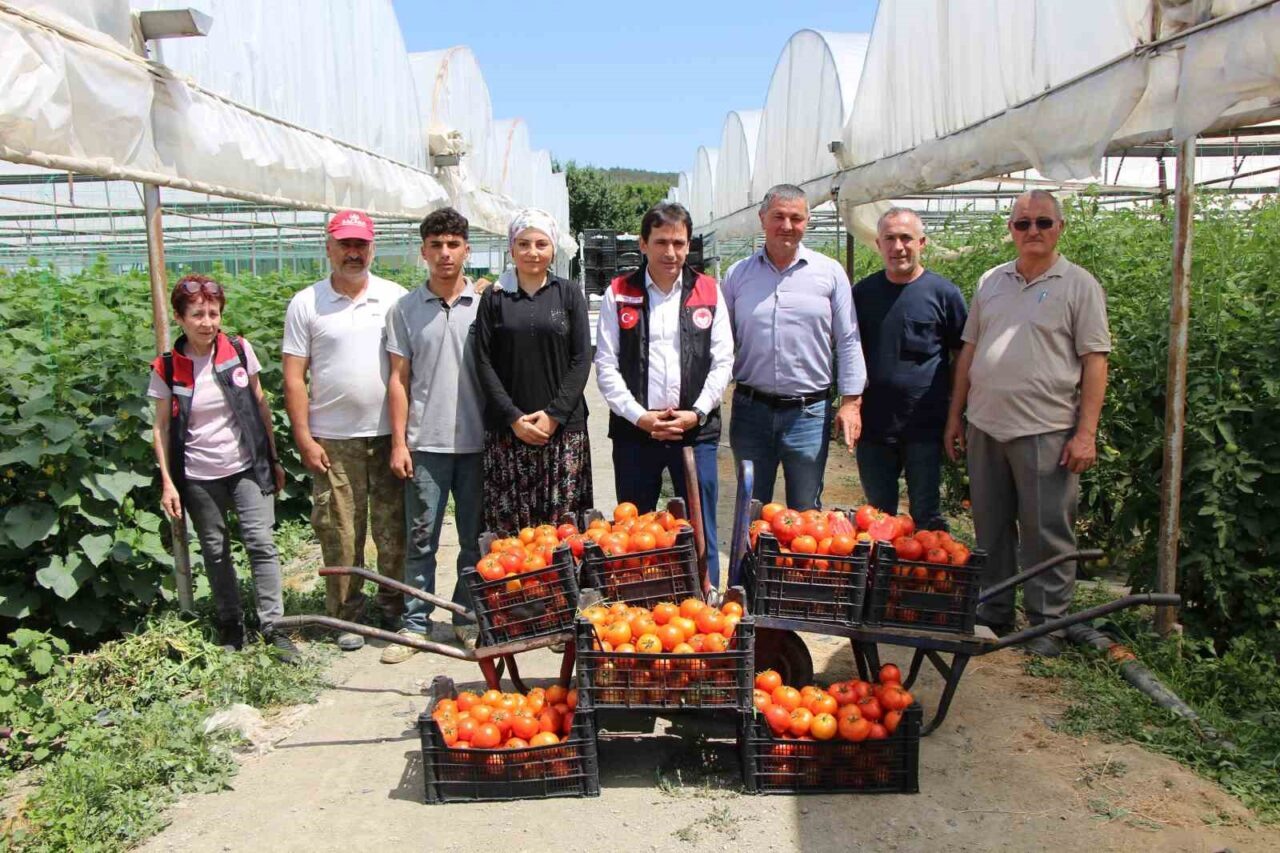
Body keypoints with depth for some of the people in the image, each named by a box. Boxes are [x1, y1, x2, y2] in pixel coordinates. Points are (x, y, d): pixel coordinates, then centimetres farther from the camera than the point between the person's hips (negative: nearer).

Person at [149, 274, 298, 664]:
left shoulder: (239, 351, -3)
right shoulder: (167, 368, -5)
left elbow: (260, 406, 5)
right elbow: (162, 427, 0)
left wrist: (273, 459, 7)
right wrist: (167, 482, -3)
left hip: (246, 467, 0)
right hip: (198, 477, 0)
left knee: (260, 543, -8)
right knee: (215, 552, 11)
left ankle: (273, 626, 0)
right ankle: (230, 625, 25)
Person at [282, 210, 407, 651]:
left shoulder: (395, 297, 5)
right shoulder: (306, 304, 2)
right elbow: (294, 377, 1)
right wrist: (305, 439, -5)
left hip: (390, 435, 1)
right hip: (333, 441, -1)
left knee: (394, 529, 9)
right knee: (340, 536, 5)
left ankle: (395, 607, 25)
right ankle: (346, 617, 19)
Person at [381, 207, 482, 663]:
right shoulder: (405, 309, 4)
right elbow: (399, 379, 4)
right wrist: (399, 441, -1)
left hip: (477, 441, 0)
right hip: (425, 444, 0)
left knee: (475, 539, 10)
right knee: (420, 539, 6)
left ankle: (468, 618, 24)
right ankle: (415, 624, 17)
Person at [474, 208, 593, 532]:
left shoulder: (569, 294, 8)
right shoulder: (494, 297, 8)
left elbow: (581, 360, 2)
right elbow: (484, 362, 3)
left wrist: (554, 415, -9)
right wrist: (513, 417, -9)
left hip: (564, 429, 0)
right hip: (506, 431, 0)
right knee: (509, 523, -2)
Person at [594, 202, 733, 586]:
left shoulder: (709, 291, 6)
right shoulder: (619, 293, 4)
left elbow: (723, 361, 3)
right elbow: (605, 365, 0)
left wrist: (695, 413, -8)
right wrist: (639, 416, -10)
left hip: (696, 431, 0)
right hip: (633, 430, 0)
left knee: (701, 532, 5)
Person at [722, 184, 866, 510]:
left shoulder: (830, 273, 2)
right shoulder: (737, 274, 5)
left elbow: (848, 342, 3)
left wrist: (851, 402, -3)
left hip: (809, 412, -1)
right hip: (750, 409, 1)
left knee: (805, 511, 10)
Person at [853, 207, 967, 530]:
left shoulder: (943, 292, -2)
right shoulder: (862, 292, 6)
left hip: (925, 427, -3)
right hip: (873, 424, 3)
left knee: (926, 516, 6)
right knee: (878, 516, 14)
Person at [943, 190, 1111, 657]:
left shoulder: (1079, 285, -1)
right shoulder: (990, 281, 12)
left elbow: (1095, 361, -5)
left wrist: (1086, 432, -12)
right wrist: (955, 417, 12)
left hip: (1046, 432, -5)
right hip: (986, 427, 5)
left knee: (1047, 532, 2)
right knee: (990, 528, 13)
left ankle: (1047, 623, 14)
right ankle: (993, 613, 26)